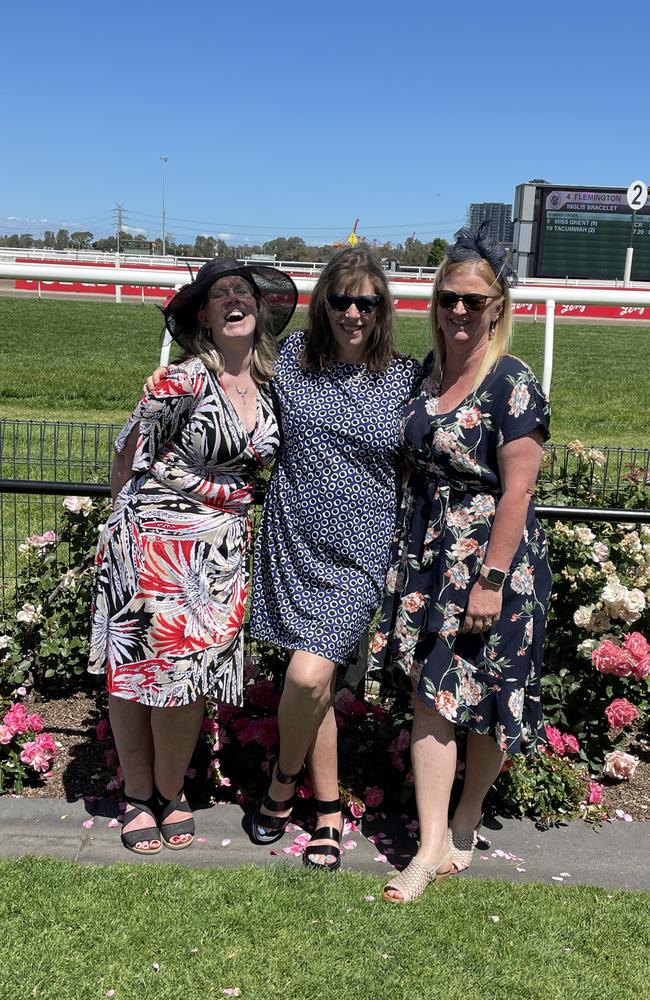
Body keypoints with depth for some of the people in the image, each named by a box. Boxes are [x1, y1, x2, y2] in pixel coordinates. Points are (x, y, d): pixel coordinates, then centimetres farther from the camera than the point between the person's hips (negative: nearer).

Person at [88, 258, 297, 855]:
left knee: (192, 678, 5)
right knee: (134, 670, 6)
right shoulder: (182, 381, -14)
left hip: (220, 553, 4)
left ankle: (171, 792, 28)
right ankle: (138, 795, 26)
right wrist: (135, 518, 9)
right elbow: (129, 459, -2)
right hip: (151, 542, -4)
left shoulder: (270, 384, 3)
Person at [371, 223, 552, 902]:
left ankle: (464, 825, 31)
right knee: (429, 697, 4)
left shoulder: (511, 383, -12)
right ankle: (432, 849, 14)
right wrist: (410, 552, 12)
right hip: (424, 557, 6)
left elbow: (517, 491, -16)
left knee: (486, 703, 7)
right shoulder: (425, 373, 8)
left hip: (491, 560, -5)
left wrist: (491, 580, -19)